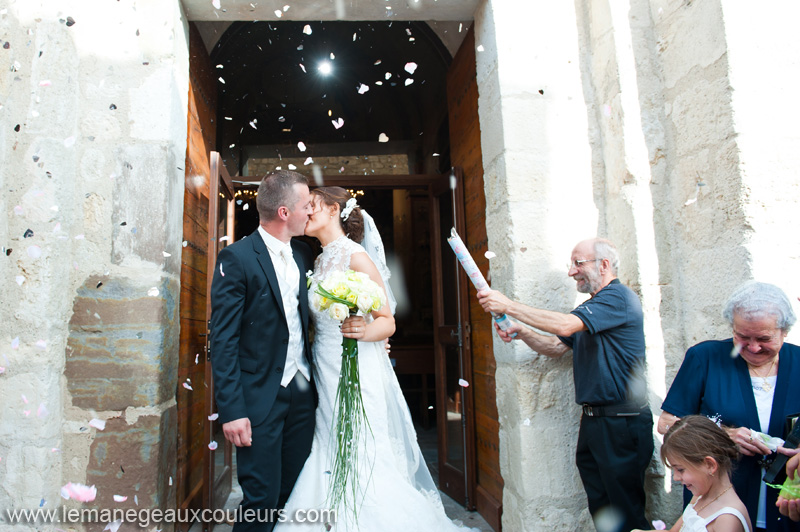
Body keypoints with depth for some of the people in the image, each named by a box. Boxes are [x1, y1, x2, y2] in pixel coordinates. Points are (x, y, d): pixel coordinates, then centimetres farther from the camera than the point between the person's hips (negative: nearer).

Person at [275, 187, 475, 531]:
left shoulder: (357, 257, -10)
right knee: (330, 462, 11)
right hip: (325, 374, 7)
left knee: (359, 465, -2)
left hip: (356, 375, -7)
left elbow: (387, 322, -11)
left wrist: (364, 330, -28)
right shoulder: (321, 260, 13)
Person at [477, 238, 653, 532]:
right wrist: (521, 333, -2)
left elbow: (565, 325, -26)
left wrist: (509, 305, -22)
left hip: (621, 422, -9)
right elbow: (556, 346, 16)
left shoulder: (617, 297, -13)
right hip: (592, 420, 9)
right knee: (600, 508, 16)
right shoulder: (591, 307, 17)